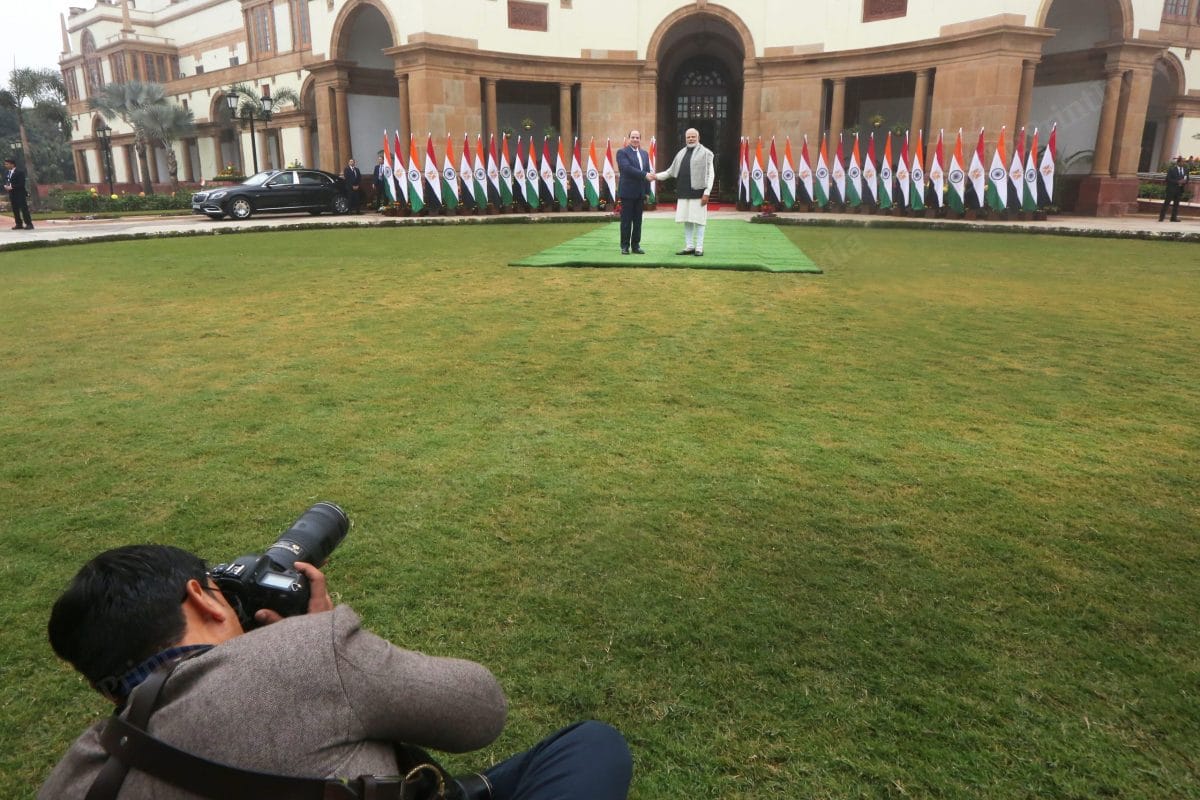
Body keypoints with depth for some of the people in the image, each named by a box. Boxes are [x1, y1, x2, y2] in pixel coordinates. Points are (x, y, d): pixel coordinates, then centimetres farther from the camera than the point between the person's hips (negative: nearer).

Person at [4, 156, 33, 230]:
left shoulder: (20, 172, -10)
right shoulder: (6, 172, 12)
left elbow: (22, 184, -16)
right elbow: (6, 181, 18)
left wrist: (12, 187, -19)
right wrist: (6, 186, -4)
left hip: (20, 194, -7)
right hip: (12, 194, 7)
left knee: (24, 209, -6)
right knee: (15, 210, 6)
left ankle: (29, 224, -4)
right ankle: (19, 224, 11)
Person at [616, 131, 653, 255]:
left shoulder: (644, 154, 15)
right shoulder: (622, 152, -4)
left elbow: (647, 173, 14)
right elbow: (627, 168, -19)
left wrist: (647, 192, 8)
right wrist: (644, 174, -23)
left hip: (640, 193, 5)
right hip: (627, 192, -5)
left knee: (638, 221, 7)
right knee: (626, 221, 0)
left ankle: (636, 245, 13)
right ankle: (625, 246, 6)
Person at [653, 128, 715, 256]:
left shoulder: (705, 153, -1)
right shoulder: (681, 153, 15)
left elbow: (710, 174, -6)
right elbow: (671, 171, 18)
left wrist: (707, 193, -14)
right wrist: (657, 176, 6)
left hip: (698, 192, -5)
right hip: (683, 193, 5)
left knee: (698, 220, -2)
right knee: (686, 220, 7)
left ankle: (699, 248, 3)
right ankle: (689, 247, 14)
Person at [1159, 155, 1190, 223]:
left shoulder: (1185, 170, 10)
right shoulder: (1172, 169, -5)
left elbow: (1187, 179, 15)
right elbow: (1168, 179, -10)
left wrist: (1185, 182, -8)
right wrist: (1178, 182, -18)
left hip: (1180, 189, 5)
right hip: (1171, 189, -5)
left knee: (1176, 204, 5)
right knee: (1166, 203, -5)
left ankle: (1174, 218, 8)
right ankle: (1161, 217, -5)